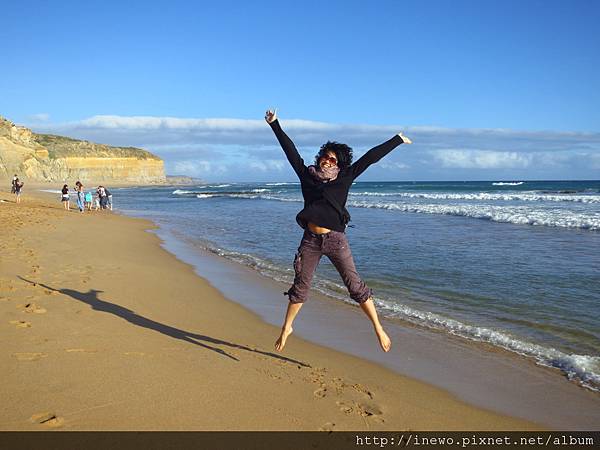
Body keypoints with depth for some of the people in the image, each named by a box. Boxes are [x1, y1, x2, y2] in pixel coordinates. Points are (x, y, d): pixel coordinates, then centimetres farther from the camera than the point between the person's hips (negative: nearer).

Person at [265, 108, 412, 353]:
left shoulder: (345, 178, 5)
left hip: (336, 240, -2)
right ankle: (286, 328, 27)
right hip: (310, 240, 2)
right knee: (300, 287, 11)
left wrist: (397, 140, 12)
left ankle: (379, 329, 5)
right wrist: (275, 125, 16)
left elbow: (371, 157, 7)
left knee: (356, 286, -3)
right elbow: (290, 149, 12)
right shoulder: (307, 174, 9)